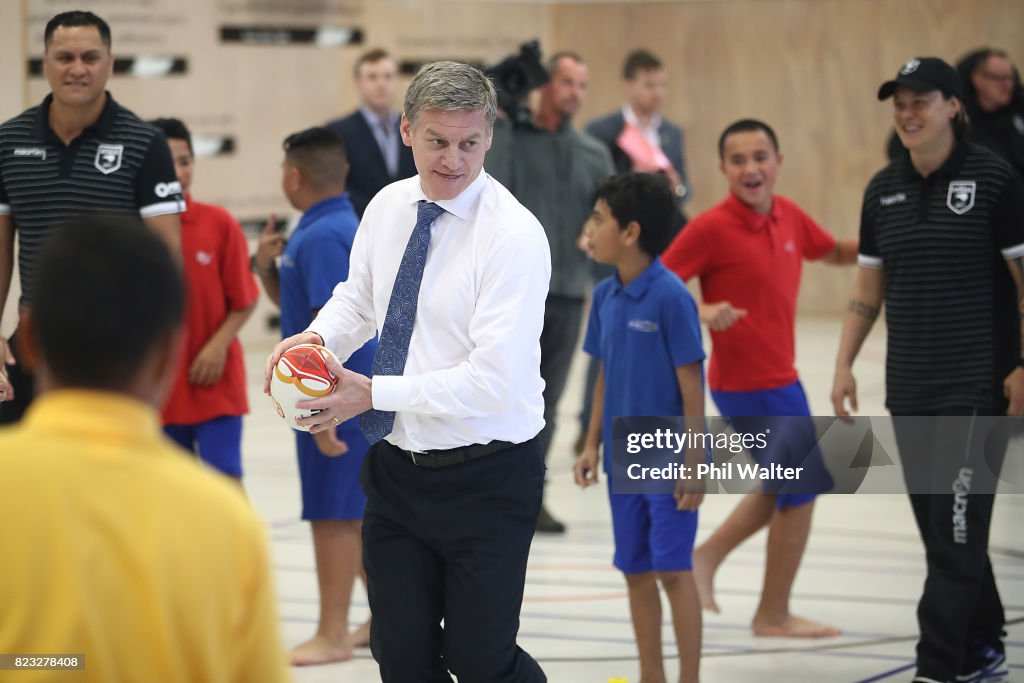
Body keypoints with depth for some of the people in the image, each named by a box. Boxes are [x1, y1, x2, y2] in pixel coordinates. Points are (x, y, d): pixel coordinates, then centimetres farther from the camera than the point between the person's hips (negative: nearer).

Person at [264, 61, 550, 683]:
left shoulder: (515, 236, -18)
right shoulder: (388, 208, 3)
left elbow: (492, 382, -23)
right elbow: (359, 297, 20)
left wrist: (373, 393, -19)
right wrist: (318, 337, -4)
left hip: (486, 481, -6)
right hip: (398, 465, 6)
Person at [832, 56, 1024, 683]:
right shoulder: (884, 190, 9)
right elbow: (869, 287, 16)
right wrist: (845, 363, 8)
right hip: (909, 388, 6)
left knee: (957, 526, -9)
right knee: (940, 527, 11)